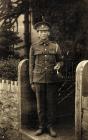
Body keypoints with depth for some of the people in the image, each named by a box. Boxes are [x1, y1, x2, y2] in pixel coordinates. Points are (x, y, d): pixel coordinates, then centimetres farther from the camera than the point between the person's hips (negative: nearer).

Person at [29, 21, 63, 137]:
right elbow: (31, 65, 5)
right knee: (40, 104, 7)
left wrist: (58, 65, -13)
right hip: (39, 80, 0)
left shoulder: (55, 46, 3)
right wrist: (32, 82, 3)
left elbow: (60, 61, 12)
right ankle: (42, 126, 20)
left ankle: (50, 126, 17)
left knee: (50, 103, 6)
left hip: (51, 80, 0)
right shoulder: (34, 47, 3)